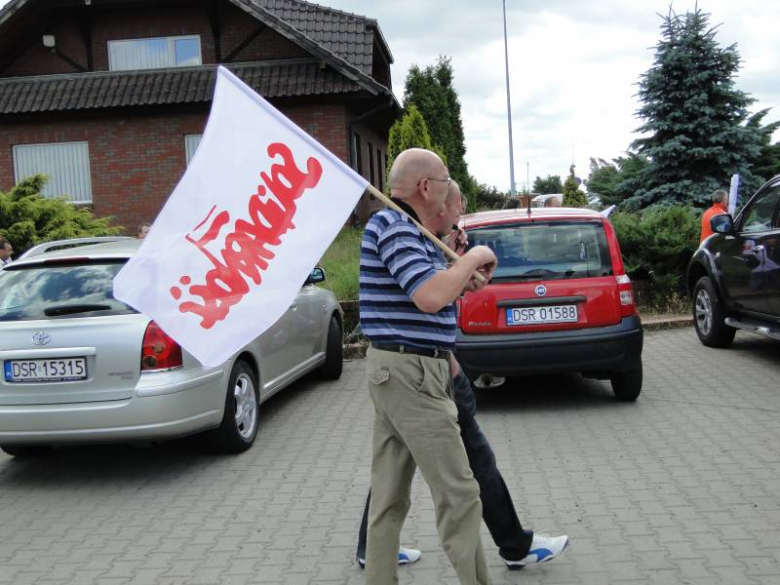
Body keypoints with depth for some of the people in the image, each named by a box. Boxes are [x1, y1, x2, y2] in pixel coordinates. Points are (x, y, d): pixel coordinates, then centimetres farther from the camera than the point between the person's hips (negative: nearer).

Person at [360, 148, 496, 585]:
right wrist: (474, 257, -12)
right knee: (459, 493, -4)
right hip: (411, 373, -10)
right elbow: (431, 297, -27)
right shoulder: (393, 226, -14)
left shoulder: (409, 230, 16)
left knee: (390, 496, 13)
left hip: (398, 369, 10)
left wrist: (461, 281, 11)